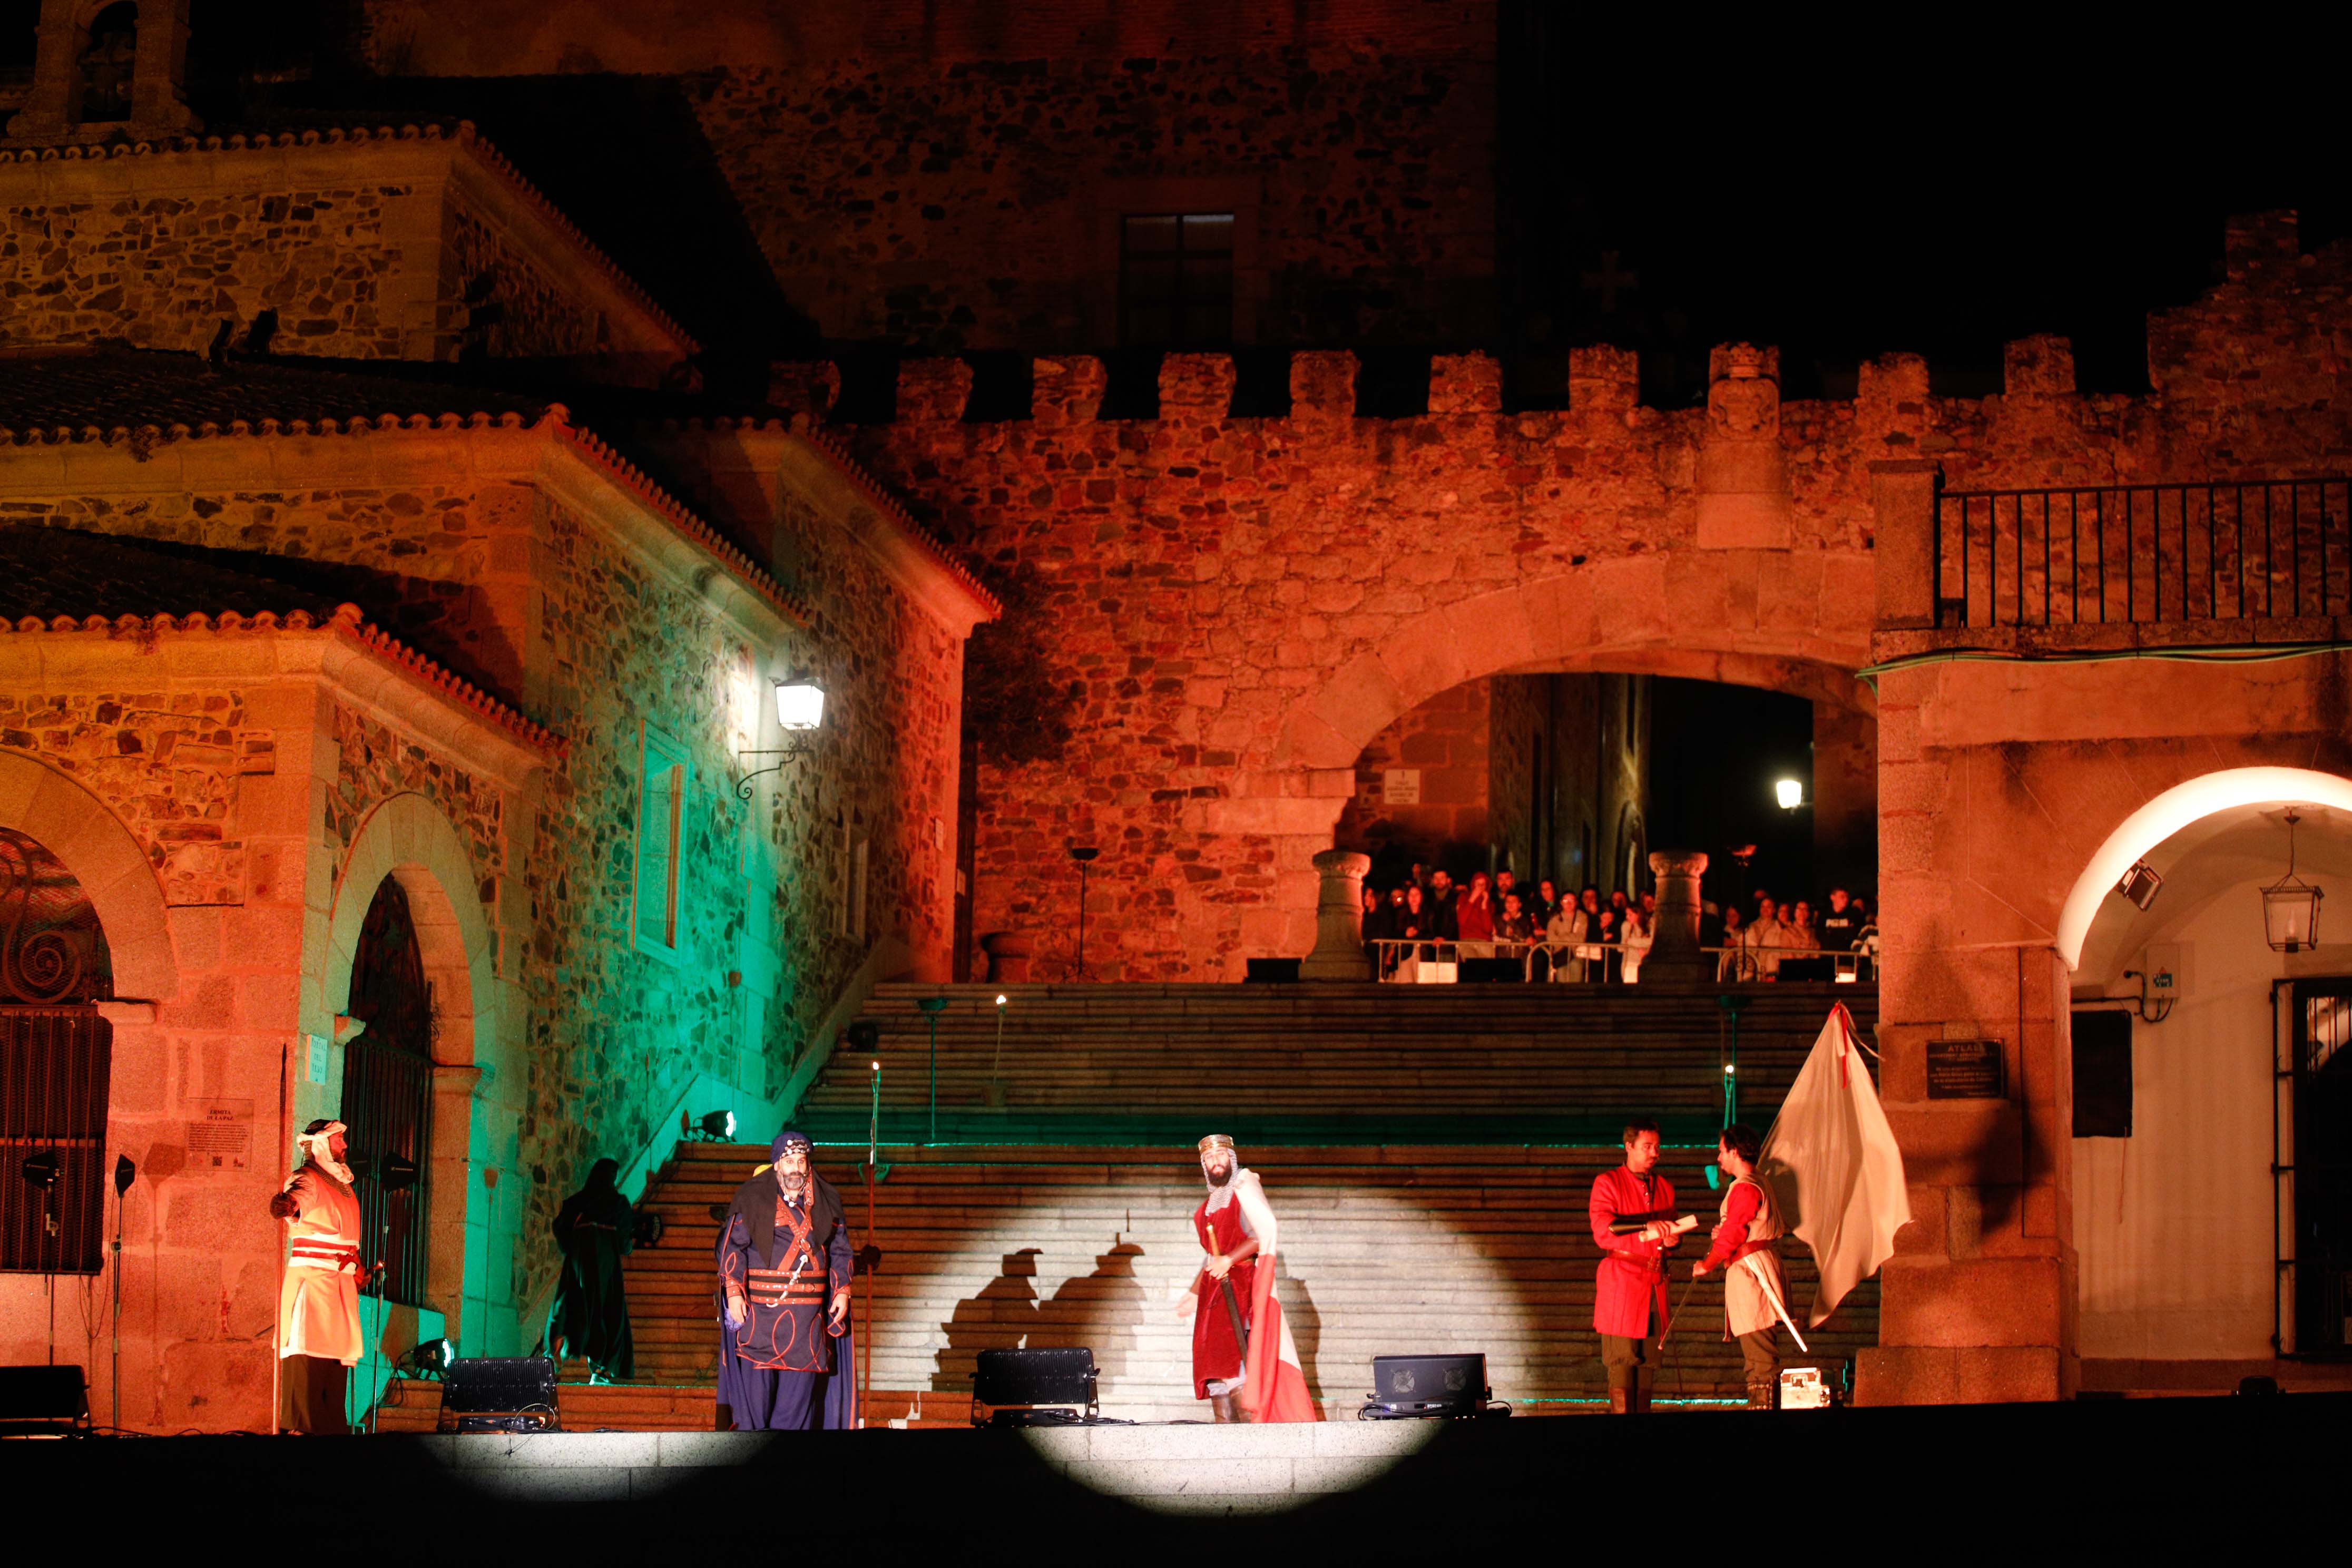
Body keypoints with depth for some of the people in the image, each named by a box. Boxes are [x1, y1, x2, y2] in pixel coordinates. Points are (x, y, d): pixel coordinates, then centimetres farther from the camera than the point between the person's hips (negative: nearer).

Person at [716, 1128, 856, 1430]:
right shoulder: (753, 1198, 2)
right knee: (756, 1385, -6)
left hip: (808, 1314, 3)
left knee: (800, 1387, 1)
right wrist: (733, 1291, -13)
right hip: (760, 1311, -3)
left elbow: (839, 1250, 17)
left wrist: (842, 1291, 5)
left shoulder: (826, 1202, 12)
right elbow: (733, 1245, -2)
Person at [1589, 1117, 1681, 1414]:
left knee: (1647, 1363, 2)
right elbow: (1602, 1233, -11)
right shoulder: (1607, 1183, 1)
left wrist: (1672, 1239, 2)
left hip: (1655, 1286, 5)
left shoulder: (1665, 1188, 19)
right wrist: (1646, 1230, -24)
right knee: (1622, 1363, -10)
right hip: (1622, 1285, -5)